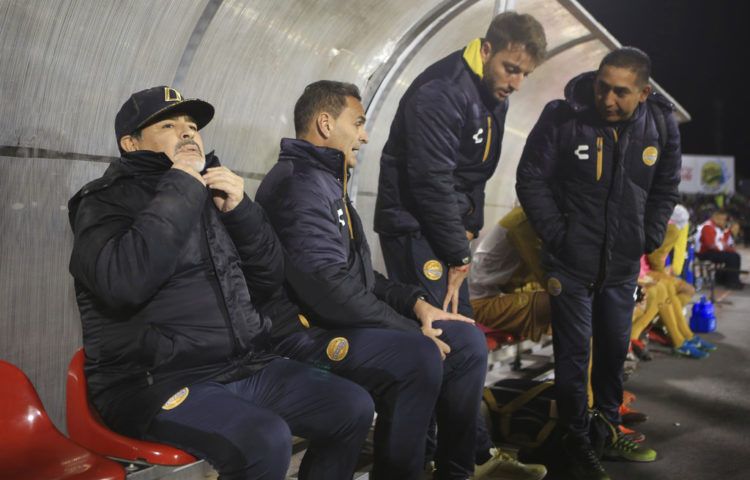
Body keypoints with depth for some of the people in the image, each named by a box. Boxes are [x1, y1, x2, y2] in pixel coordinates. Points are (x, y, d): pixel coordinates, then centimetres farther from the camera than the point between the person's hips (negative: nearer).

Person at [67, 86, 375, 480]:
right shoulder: (107, 201, -2)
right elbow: (122, 284, -24)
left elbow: (269, 280, 13)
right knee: (264, 439, -31)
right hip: (157, 381, -6)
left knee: (353, 408, -5)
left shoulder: (213, 194, 17)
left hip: (244, 367, 7)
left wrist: (239, 211, -3)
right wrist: (181, 192, -17)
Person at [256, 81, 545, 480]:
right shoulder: (299, 182, -16)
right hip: (309, 333, -11)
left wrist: (416, 304, 6)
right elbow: (328, 286, -26)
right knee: (419, 357, -33)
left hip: (342, 323, 11)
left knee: (467, 340, 2)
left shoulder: (327, 181, 20)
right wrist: (410, 330, -17)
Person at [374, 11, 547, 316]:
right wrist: (460, 257, -19)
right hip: (413, 225, -9)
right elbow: (431, 180, -25)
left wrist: (470, 225, 2)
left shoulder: (496, 97, 8)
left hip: (447, 224, 9)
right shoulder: (442, 91, -22)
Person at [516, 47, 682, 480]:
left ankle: (609, 431, 37)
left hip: (623, 266, 4)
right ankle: (578, 442, 20)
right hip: (571, 263, -4)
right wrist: (557, 234, -13)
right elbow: (531, 180, -10)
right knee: (574, 354, 2)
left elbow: (666, 189, 8)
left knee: (615, 349, 17)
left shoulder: (662, 125, -6)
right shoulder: (563, 117, -17)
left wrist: (649, 239, 1)